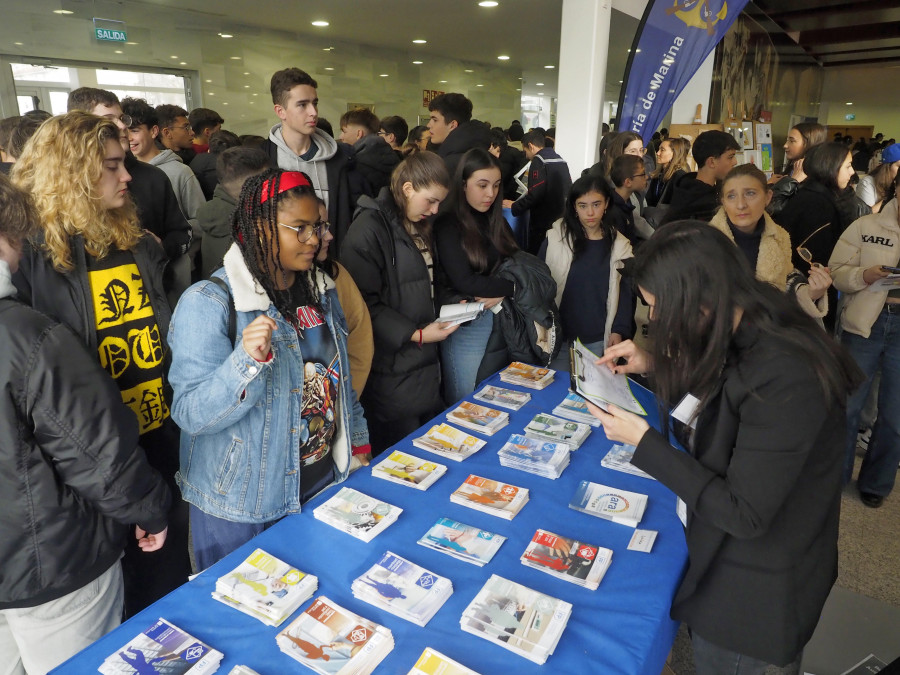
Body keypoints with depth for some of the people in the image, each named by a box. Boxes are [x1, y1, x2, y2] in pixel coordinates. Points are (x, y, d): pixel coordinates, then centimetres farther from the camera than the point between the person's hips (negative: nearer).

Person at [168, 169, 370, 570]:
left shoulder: (320, 289, 3)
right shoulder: (208, 303, -18)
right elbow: (191, 415, -22)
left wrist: (358, 444, 14)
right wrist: (247, 360, -37)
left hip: (325, 482, 6)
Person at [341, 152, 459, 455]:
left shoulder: (420, 227, 14)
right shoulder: (370, 228, -15)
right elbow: (364, 303, -20)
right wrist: (416, 334, -21)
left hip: (425, 360, 8)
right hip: (392, 368, -8)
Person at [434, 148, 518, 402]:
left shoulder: (497, 222, 10)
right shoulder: (447, 225, -9)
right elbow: (463, 281, -16)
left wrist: (502, 293, -14)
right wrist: (513, 287, -11)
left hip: (502, 323, 6)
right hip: (466, 326, -5)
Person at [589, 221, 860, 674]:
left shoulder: (785, 378, -35)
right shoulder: (744, 333, -9)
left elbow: (744, 514, -29)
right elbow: (705, 392, 11)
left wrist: (643, 442, -27)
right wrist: (654, 364, -5)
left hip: (754, 586, -7)